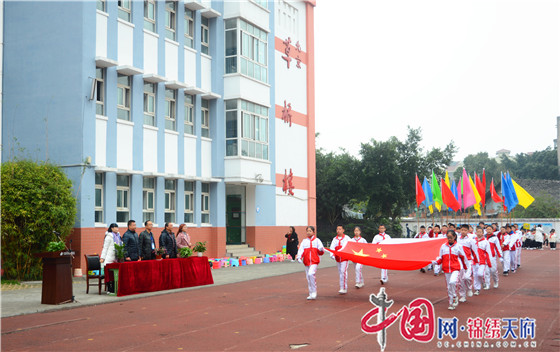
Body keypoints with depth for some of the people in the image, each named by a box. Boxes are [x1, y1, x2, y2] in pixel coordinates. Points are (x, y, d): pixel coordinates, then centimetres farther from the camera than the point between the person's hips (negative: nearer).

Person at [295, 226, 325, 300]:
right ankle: (311, 294, 18)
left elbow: (321, 252, 3)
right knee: (308, 277, 7)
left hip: (314, 261, -4)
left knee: (311, 274, -23)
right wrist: (299, 257, -18)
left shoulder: (317, 240, 5)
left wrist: (321, 250, -21)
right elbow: (301, 250, 0)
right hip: (306, 262, 4)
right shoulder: (304, 241, 10)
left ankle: (314, 292, -11)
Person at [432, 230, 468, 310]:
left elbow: (463, 257, 9)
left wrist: (467, 267, 15)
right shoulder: (443, 246, 7)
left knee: (453, 282, -27)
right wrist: (436, 262, -9)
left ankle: (455, 297, -4)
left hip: (455, 268, -3)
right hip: (446, 269, 3)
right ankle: (451, 304, 18)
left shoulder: (458, 246, 2)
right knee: (448, 287, 7)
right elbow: (441, 258, 11)